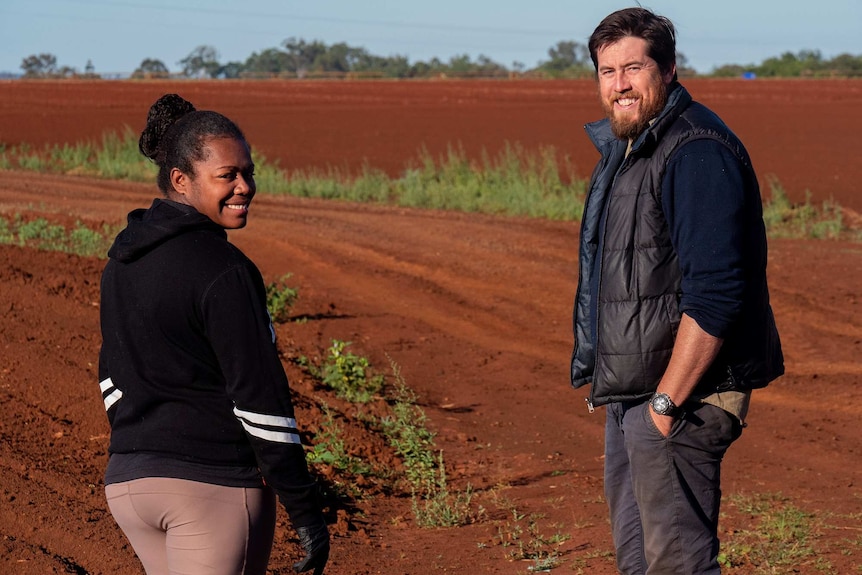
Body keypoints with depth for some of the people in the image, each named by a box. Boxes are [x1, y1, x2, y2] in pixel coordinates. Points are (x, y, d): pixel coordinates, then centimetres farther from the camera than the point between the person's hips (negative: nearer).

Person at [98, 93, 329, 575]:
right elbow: (259, 397, -17)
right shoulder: (223, 269, -16)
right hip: (216, 486, -8)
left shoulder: (123, 259, 8)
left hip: (129, 482, 8)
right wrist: (306, 511, -13)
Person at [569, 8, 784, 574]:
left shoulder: (697, 152, -19)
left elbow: (714, 296, -25)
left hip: (678, 396, -11)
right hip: (631, 396, 11)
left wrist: (667, 401, -22)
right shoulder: (622, 149, 14)